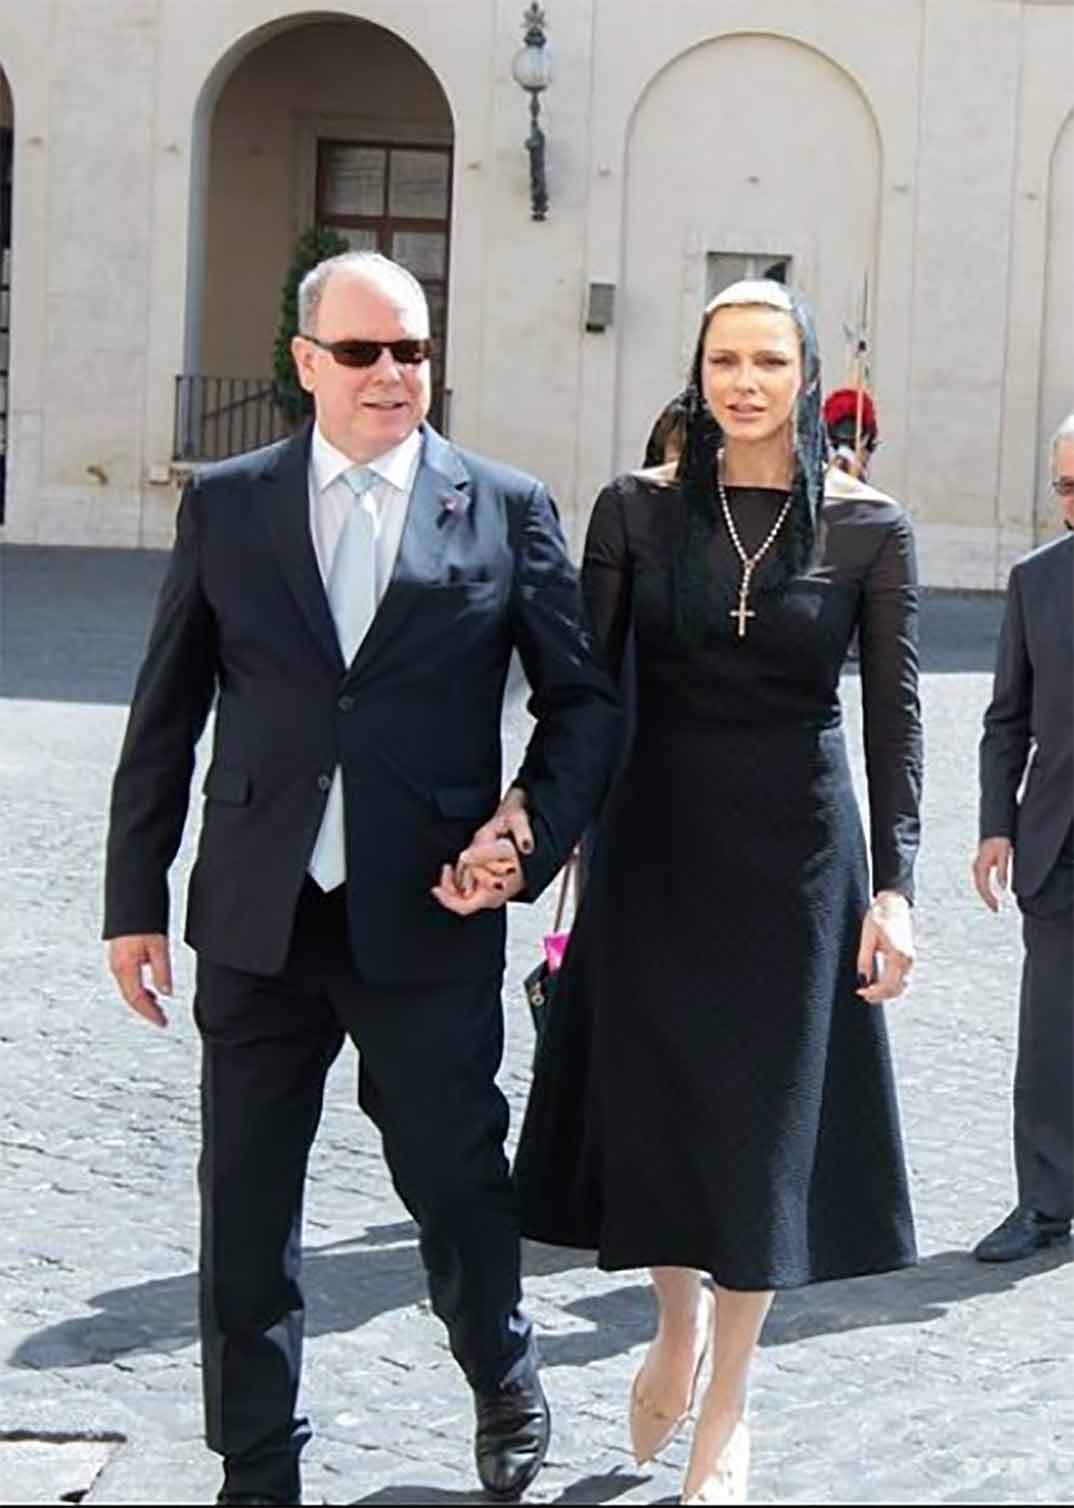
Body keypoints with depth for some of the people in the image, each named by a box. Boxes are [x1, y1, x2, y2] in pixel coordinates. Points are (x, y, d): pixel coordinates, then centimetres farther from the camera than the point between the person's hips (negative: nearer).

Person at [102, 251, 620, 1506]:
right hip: (258, 918, 2)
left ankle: (504, 1386, 38)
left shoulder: (506, 509, 2)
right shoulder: (224, 505, 5)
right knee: (245, 1205, 8)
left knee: (454, 1177, 9)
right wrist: (134, 898, 4)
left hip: (428, 918, -1)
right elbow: (165, 717, 7)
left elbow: (583, 698, 5)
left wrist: (534, 835, -11)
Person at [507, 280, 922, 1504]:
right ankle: (678, 1321, 38)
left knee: (764, 1122, 5)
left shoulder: (870, 532, -3)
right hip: (655, 843, 1)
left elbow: (895, 714, -3)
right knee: (650, 1103, 8)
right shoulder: (637, 510, -1)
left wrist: (893, 885, -8)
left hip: (798, 854, -1)